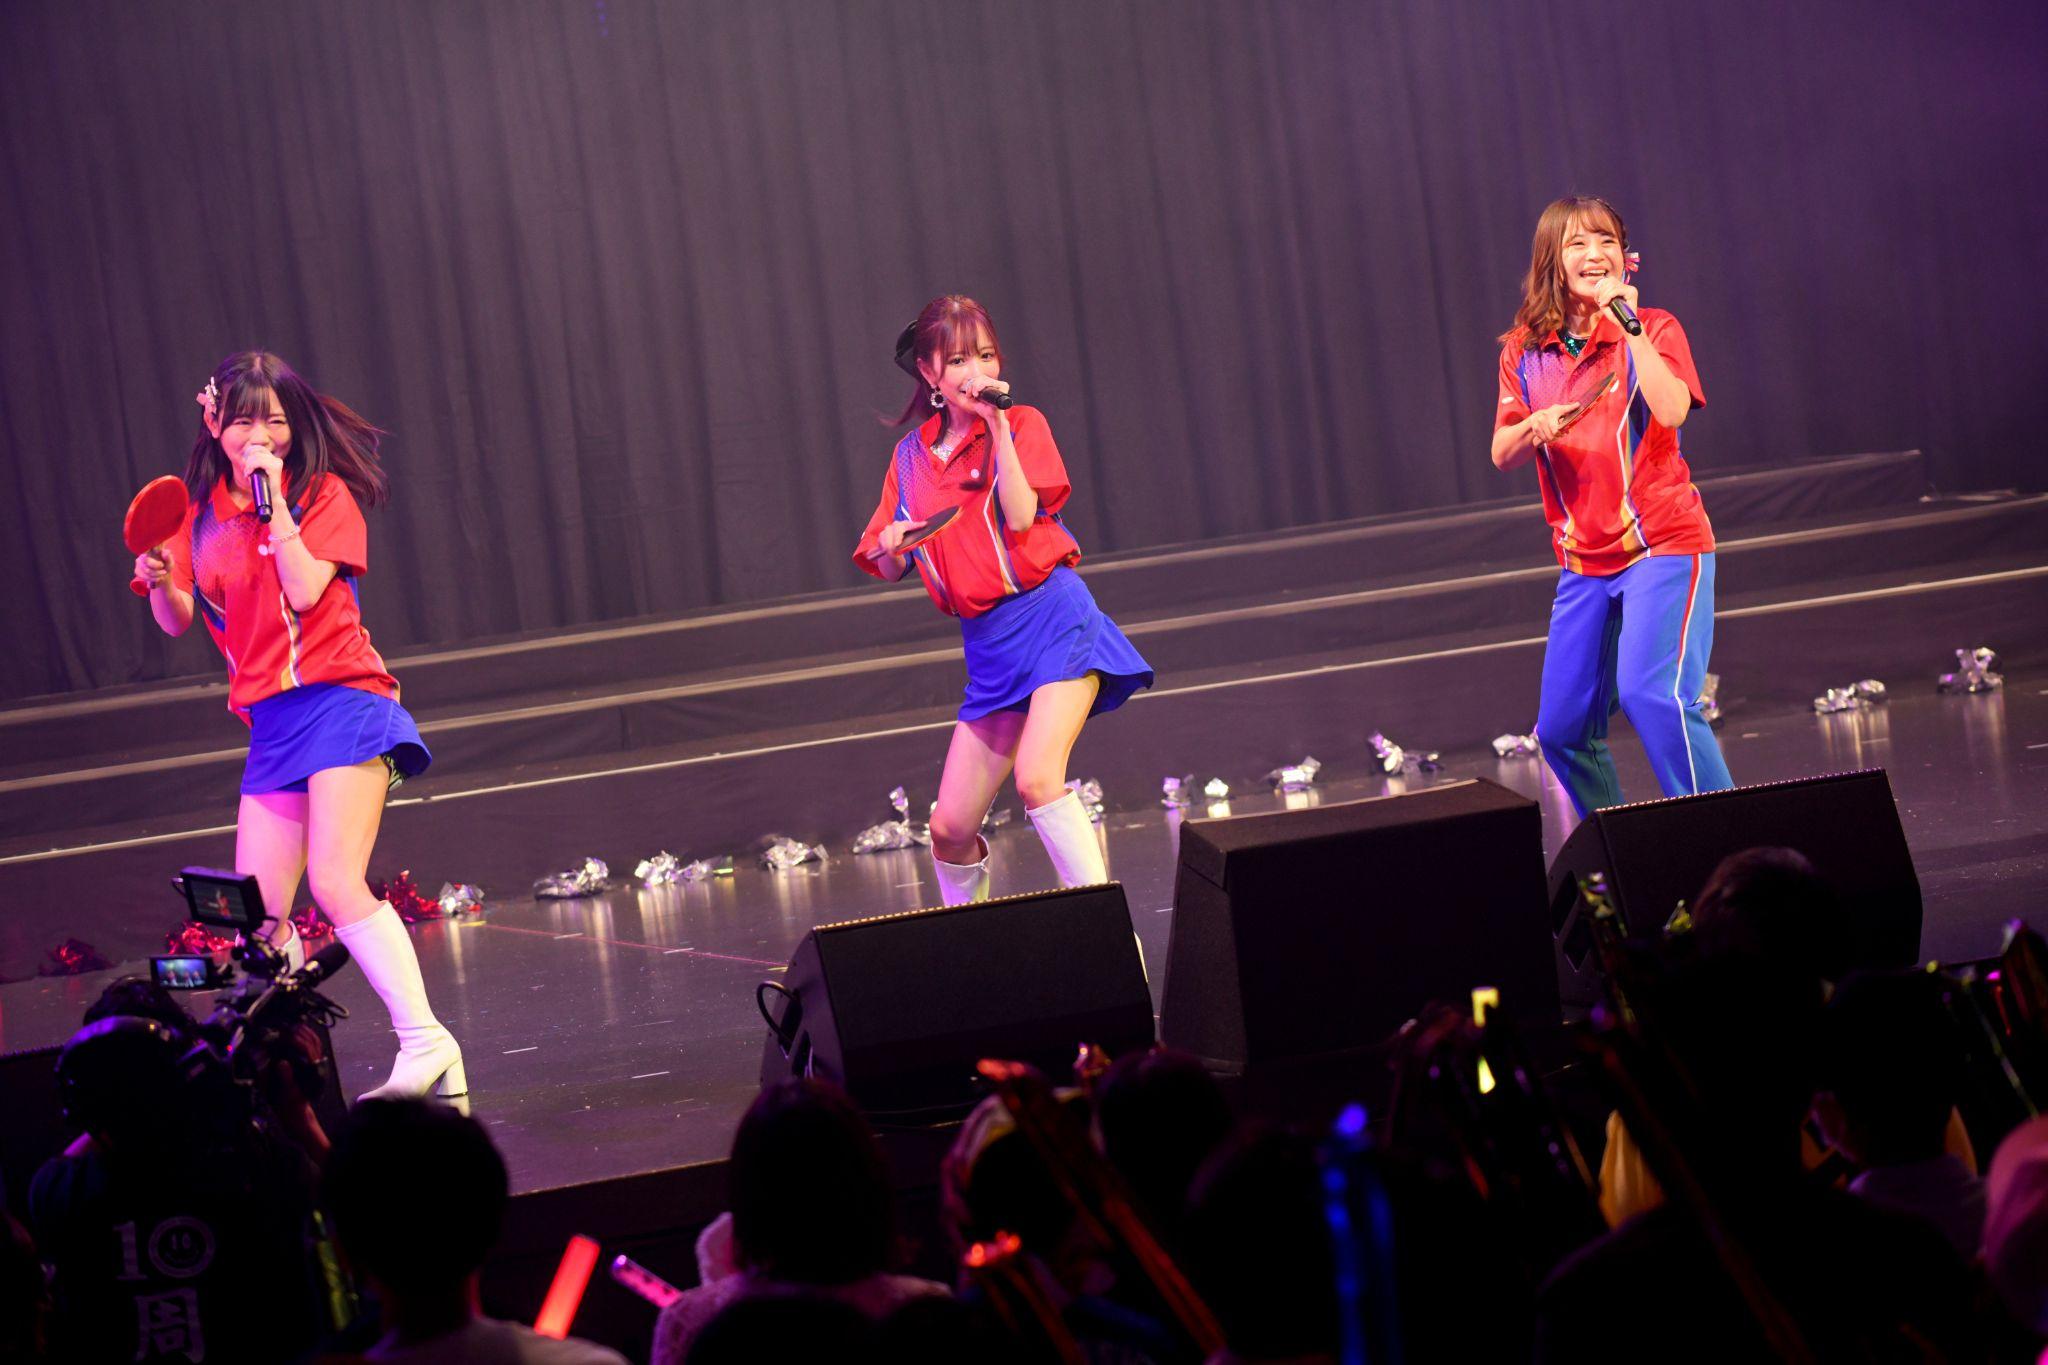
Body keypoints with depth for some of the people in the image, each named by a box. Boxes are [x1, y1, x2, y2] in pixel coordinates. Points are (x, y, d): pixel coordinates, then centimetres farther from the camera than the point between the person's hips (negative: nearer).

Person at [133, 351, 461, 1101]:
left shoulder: (324, 492, -2)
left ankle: (425, 1044, -20)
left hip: (340, 700, -6)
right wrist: (158, 579, -9)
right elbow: (178, 621, 11)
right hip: (269, 722, 6)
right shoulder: (202, 510, 12)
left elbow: (305, 590, -16)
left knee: (336, 884, -21)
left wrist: (275, 503, -16)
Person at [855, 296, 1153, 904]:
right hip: (987, 646, 5)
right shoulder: (911, 455, 11)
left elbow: (1020, 516, -17)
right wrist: (892, 545, -7)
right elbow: (888, 568, 16)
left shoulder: (1022, 424, 0)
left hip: (1051, 620, -5)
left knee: (1037, 779, -27)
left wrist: (996, 424, -17)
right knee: (950, 828, 3)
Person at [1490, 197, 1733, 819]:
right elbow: (1502, 456, 7)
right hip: (1584, 560, 5)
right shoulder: (1523, 351, 7)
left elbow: (1671, 411, -23)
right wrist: (1533, 428, -14)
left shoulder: (1653, 330, -4)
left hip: (1663, 544, -5)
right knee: (1561, 729, 5)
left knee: (1652, 693, -24)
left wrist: (1628, 324, -21)